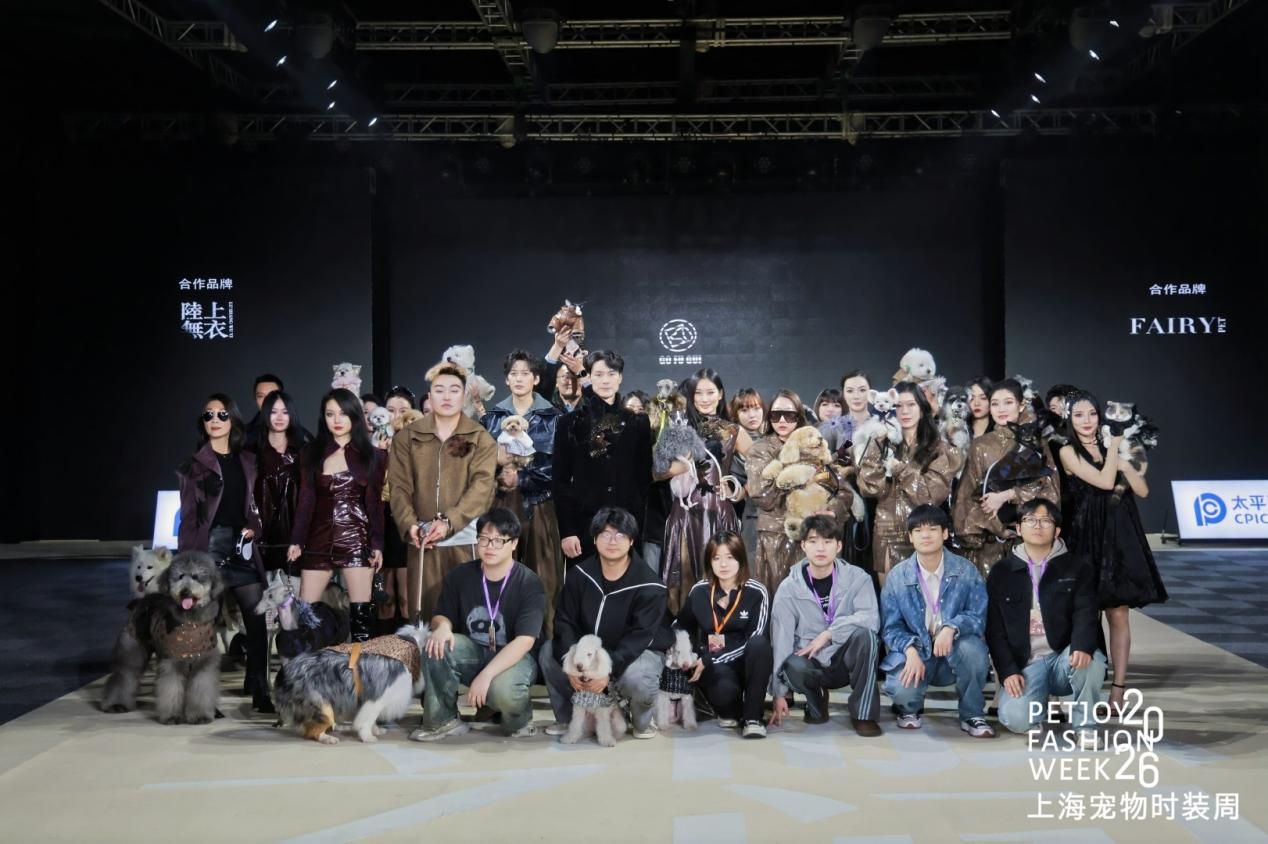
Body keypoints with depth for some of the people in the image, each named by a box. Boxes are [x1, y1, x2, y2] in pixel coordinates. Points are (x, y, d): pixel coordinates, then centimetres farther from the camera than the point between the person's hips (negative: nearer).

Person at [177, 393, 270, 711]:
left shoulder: (248, 461, 12)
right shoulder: (195, 464, 2)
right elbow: (188, 516, -1)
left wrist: (253, 526, -3)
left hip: (242, 547, 3)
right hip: (209, 546, -3)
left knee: (258, 620, -2)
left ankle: (260, 692, 6)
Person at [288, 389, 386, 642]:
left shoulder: (371, 455, 4)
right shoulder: (311, 453, 9)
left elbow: (375, 503, 2)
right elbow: (306, 500, 7)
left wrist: (377, 544, -5)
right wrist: (296, 540, 0)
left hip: (357, 539, -2)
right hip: (319, 540, 2)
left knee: (360, 611, -3)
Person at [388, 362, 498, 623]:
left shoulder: (481, 439, 3)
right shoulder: (407, 437, 9)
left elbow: (481, 486, -8)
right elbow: (399, 486, 3)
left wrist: (450, 522, -21)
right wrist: (409, 523, -14)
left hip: (466, 538, -1)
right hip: (423, 538, 1)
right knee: (424, 612, 2)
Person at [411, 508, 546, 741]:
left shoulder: (529, 583, -16)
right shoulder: (460, 576, -3)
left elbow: (524, 641, -23)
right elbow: (441, 616, 8)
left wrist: (486, 674, -33)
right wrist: (442, 626, -19)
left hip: (513, 658, -4)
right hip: (473, 653, 4)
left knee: (501, 689, -37)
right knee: (436, 645, -26)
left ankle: (519, 722, 0)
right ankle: (442, 720, -10)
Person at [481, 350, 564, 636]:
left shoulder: (553, 418, 5)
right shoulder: (492, 418, 11)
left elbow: (555, 465, -2)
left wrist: (520, 478, -12)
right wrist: (499, 477, -13)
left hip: (538, 504, -1)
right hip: (501, 503, 2)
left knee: (541, 575, -2)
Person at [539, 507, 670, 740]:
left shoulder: (649, 587, -21)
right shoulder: (579, 575, -8)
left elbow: (638, 638, -26)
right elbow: (565, 622, -11)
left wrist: (608, 670, -39)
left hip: (640, 651, -4)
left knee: (636, 679, -37)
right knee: (548, 652, -17)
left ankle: (642, 721, 0)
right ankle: (569, 717, 4)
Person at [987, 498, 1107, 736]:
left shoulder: (1077, 568, 6)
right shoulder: (1001, 573, 7)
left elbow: (1085, 615, -8)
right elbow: (994, 629, 3)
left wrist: (1082, 647, -30)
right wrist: (1007, 671, -10)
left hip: (1064, 657, 0)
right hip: (1025, 664, 0)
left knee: (1091, 660, -35)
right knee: (1016, 719, -26)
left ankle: (1085, 723, -8)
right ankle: (1039, 706, 12)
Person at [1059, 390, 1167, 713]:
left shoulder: (1108, 447, 14)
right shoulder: (1068, 452, -1)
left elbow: (1142, 490, 9)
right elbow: (1105, 481, -13)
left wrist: (1124, 462, -6)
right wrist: (1113, 448, 0)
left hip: (1120, 538, 4)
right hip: (1087, 538, -4)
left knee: (1119, 613, 2)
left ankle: (1118, 688, 4)